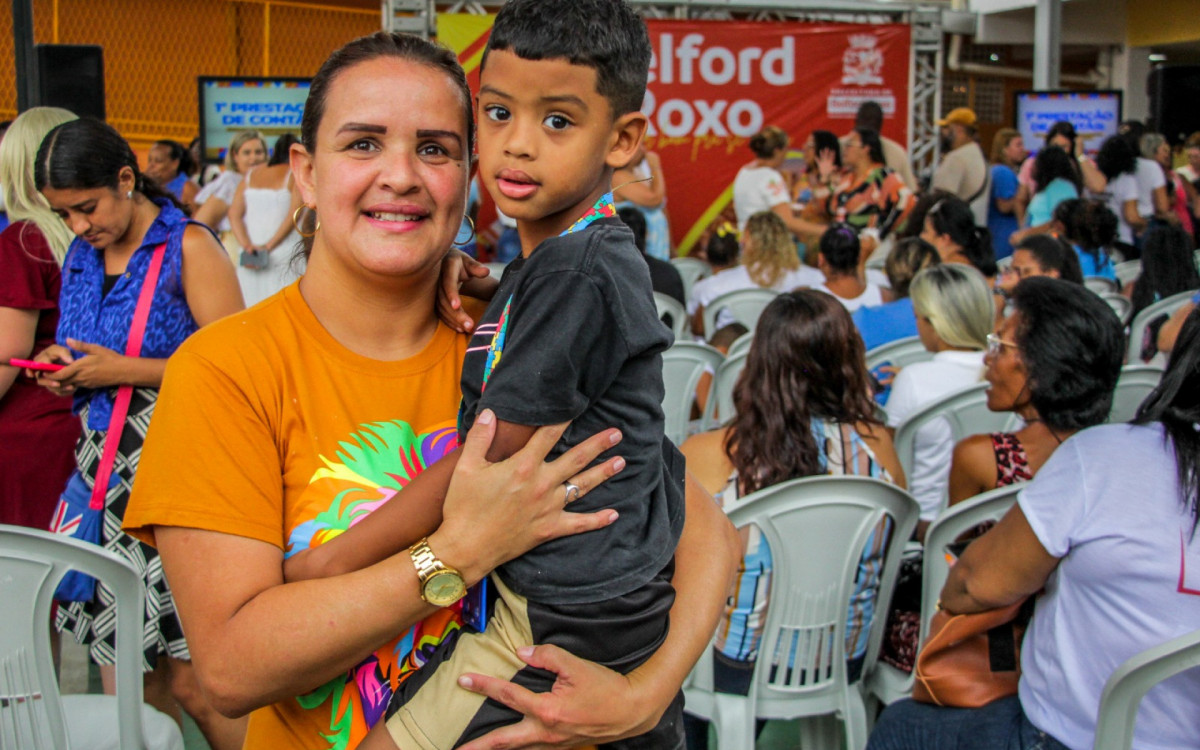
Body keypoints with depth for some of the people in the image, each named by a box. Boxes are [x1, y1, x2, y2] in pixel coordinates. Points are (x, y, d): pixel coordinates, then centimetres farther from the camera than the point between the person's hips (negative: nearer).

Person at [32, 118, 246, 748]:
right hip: (101, 480, 7)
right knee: (125, 693, 10)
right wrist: (64, 365, 5)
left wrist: (122, 370, -16)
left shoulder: (189, 247, -8)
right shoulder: (82, 255, 14)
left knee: (191, 686, -4)